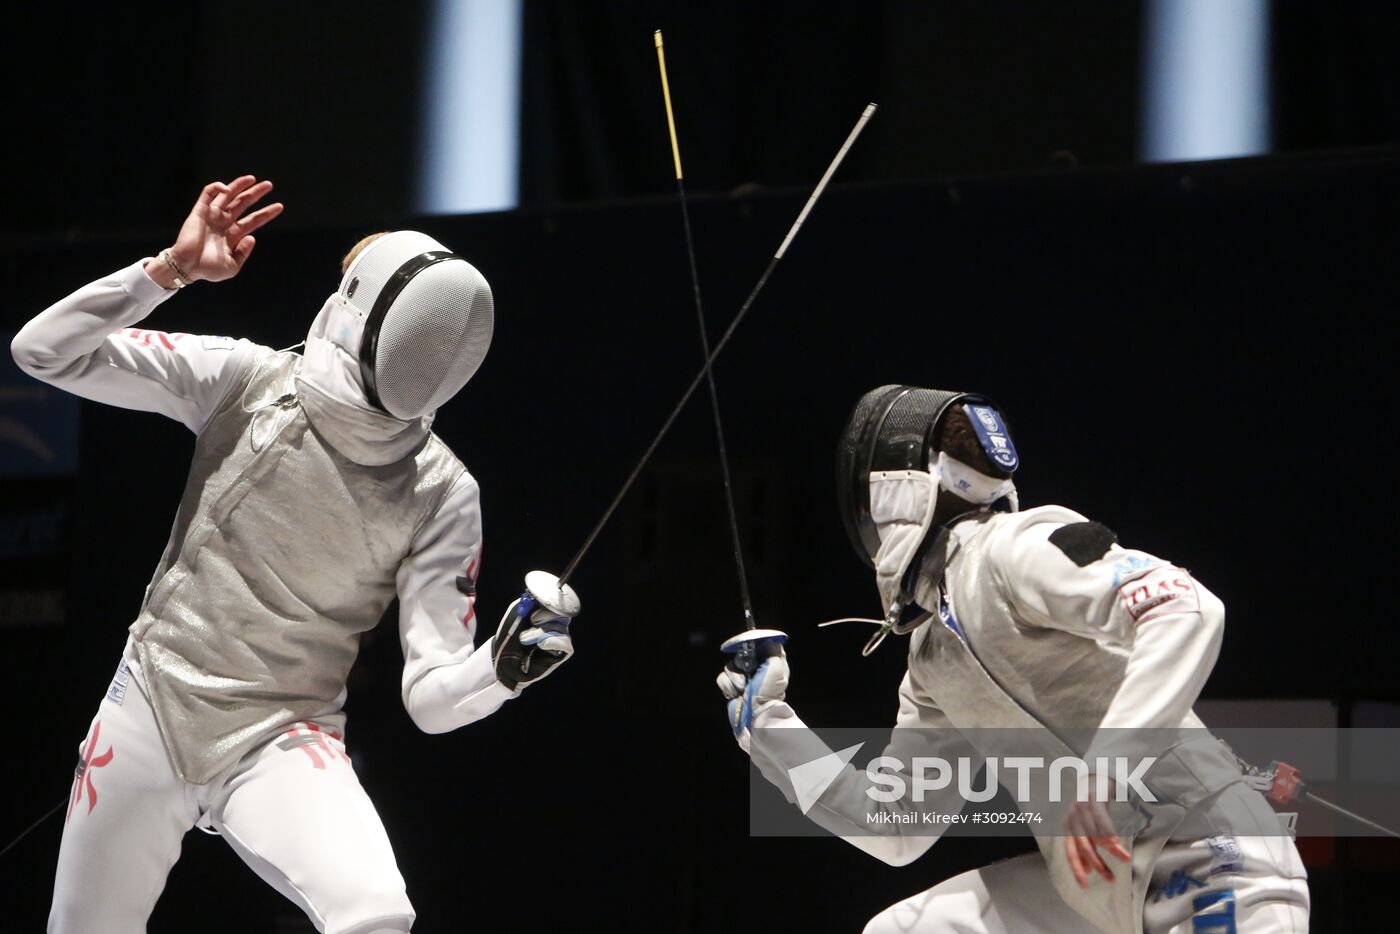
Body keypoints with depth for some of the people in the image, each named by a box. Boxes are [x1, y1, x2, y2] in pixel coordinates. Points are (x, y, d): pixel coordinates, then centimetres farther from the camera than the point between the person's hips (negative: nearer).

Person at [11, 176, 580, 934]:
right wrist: (171, 269, -22)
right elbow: (42, 350, -10)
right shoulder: (248, 382, -9)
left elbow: (432, 695, -9)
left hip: (283, 744, -1)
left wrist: (502, 667, -31)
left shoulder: (442, 494, -10)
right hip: (151, 704, 1)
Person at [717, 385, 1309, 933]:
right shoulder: (935, 650, 15)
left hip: (1219, 875, -9)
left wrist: (1104, 771, -35)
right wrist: (766, 724, 24)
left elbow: (1189, 610, -26)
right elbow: (895, 829, 24)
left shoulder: (1011, 550, -12)